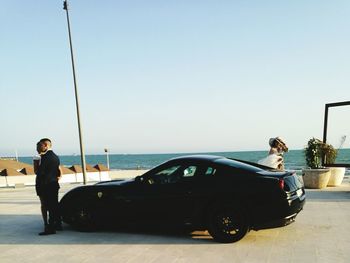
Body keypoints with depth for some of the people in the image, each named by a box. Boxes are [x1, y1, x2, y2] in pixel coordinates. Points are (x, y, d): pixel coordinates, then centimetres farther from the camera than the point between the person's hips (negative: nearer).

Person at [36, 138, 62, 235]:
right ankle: (58, 224, 25)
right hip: (55, 184, 9)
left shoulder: (45, 156, -16)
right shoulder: (55, 156, 13)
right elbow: (58, 172, 16)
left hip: (47, 185, -9)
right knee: (55, 205, 16)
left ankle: (51, 228, -2)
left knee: (50, 207, -6)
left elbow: (40, 172, -18)